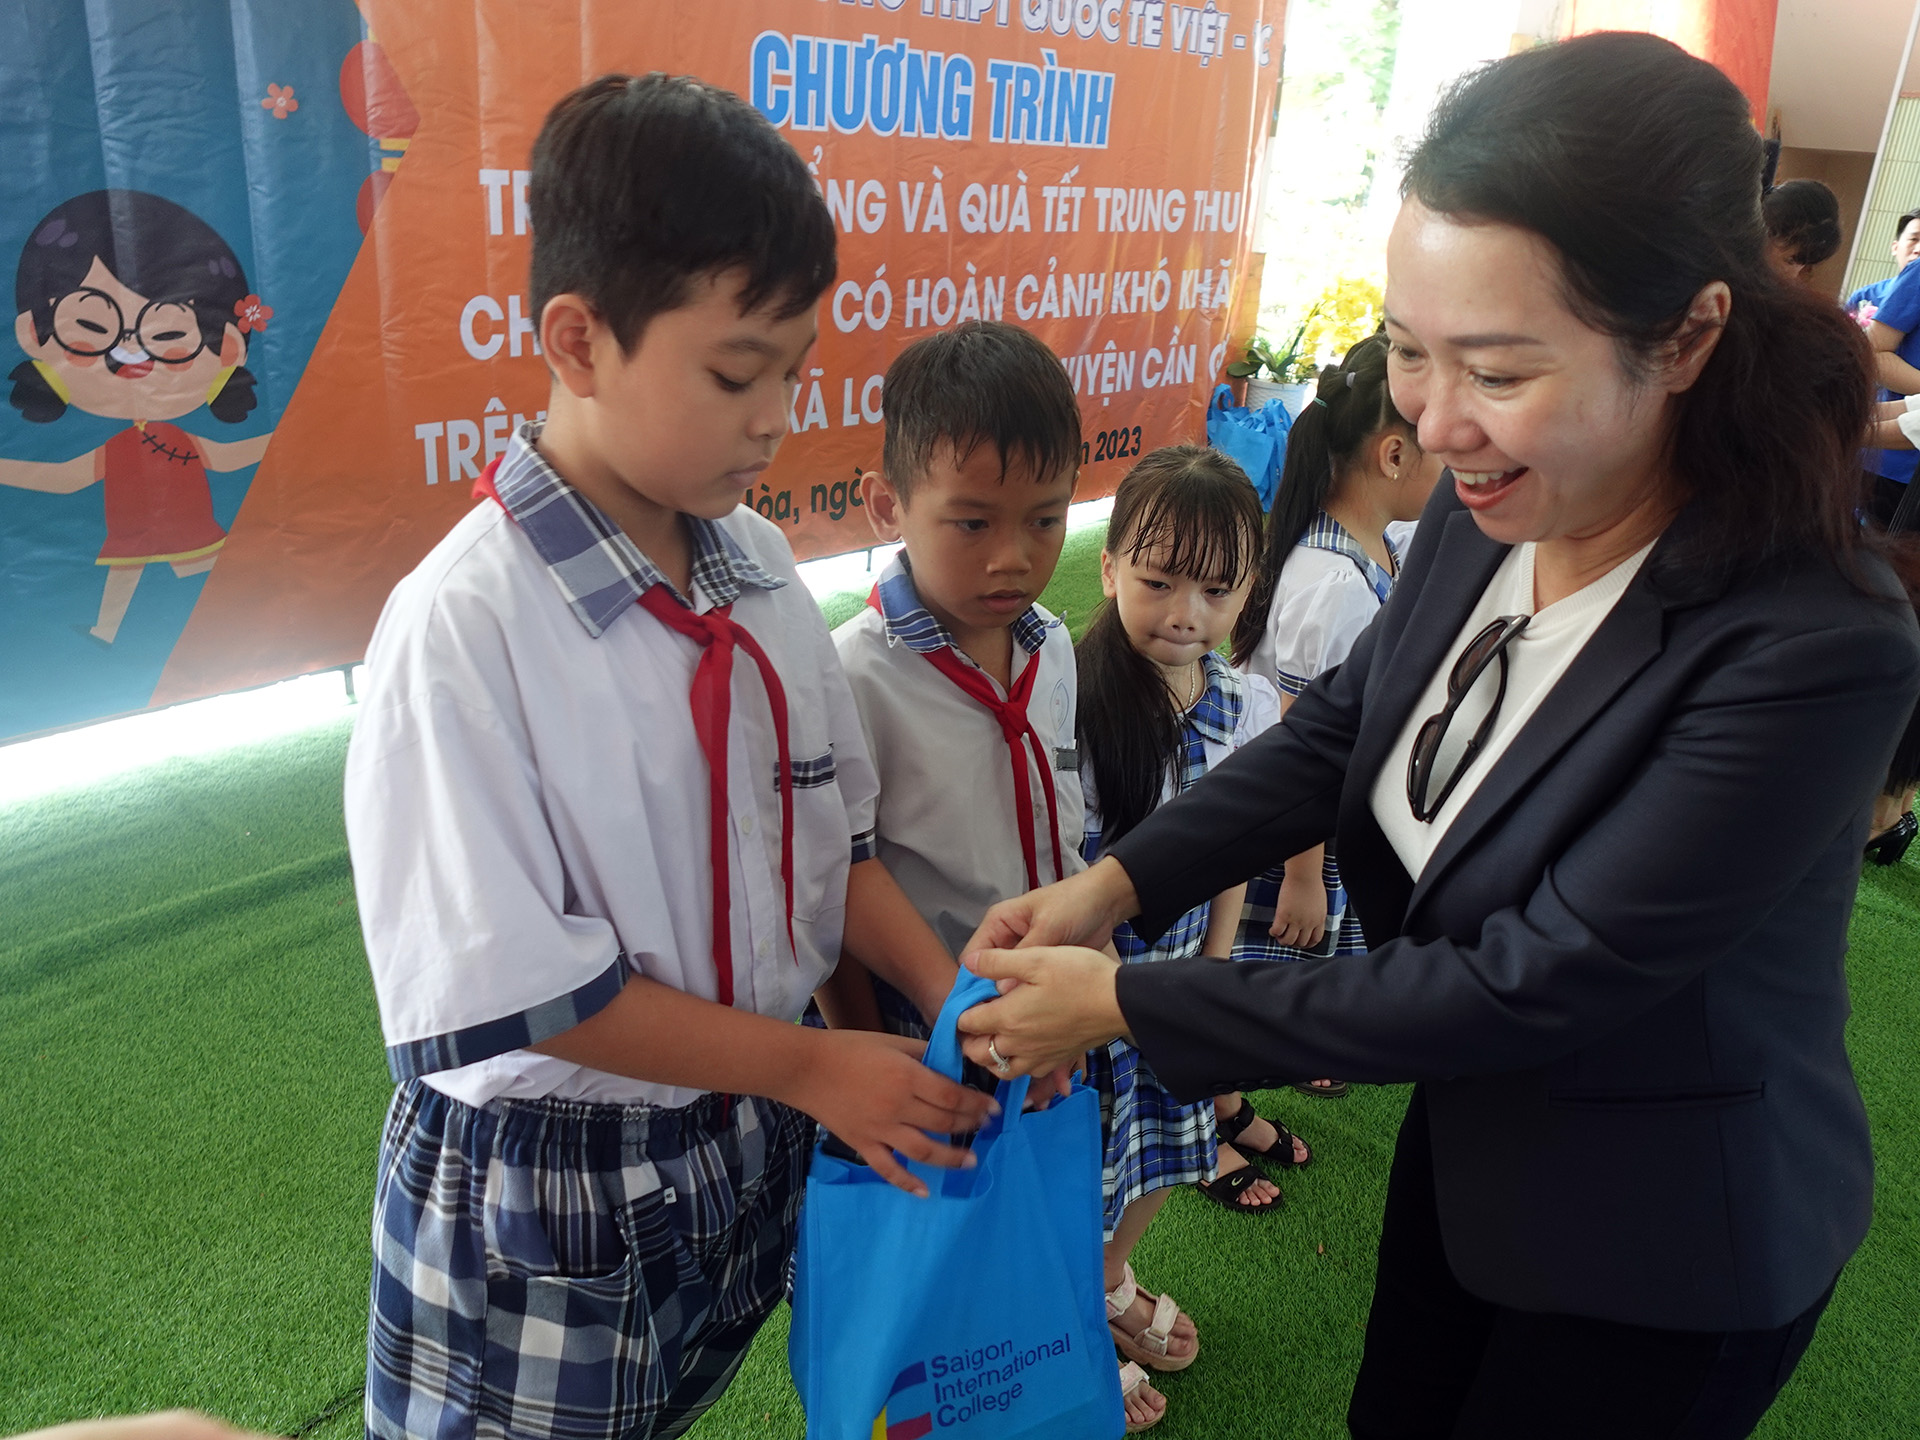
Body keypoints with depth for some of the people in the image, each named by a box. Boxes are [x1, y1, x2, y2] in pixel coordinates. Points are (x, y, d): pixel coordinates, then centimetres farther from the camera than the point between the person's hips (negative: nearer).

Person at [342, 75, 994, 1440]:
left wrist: (951, 997, -9)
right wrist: (810, 1064, -17)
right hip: (550, 1199, -5)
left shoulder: (759, 568, -4)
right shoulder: (464, 625, -23)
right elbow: (510, 990, -21)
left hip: (754, 1154, 6)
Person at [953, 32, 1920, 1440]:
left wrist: (1131, 1006, -27)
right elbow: (1342, 725, -2)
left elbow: (1540, 983, -30)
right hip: (1470, 1141, 6)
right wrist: (1118, 882, -15)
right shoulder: (1485, 508, -15)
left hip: (1660, 1246, -5)